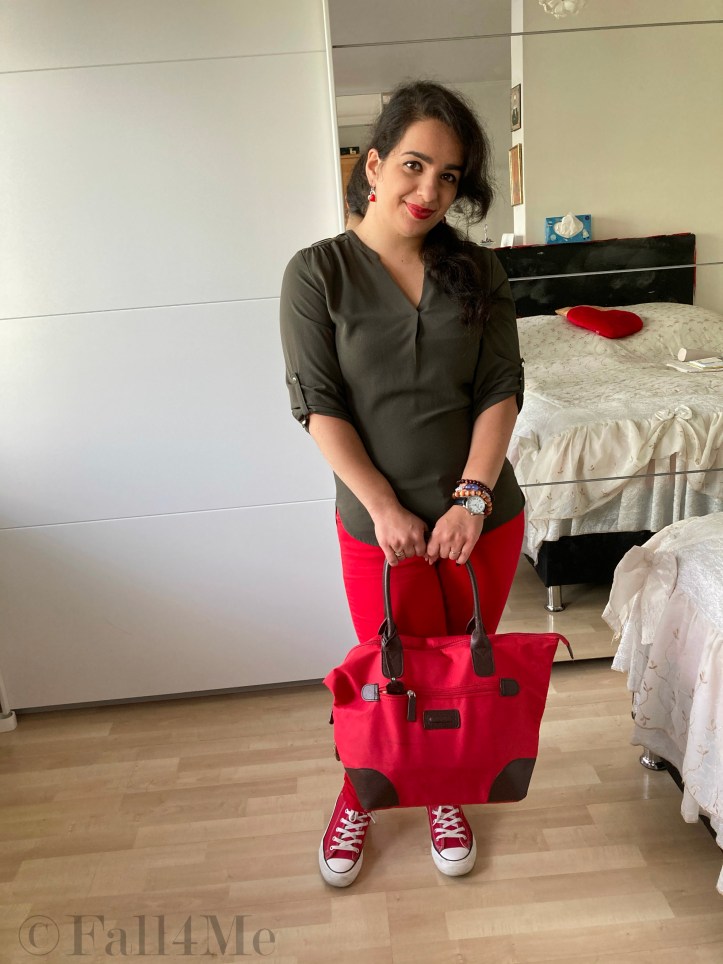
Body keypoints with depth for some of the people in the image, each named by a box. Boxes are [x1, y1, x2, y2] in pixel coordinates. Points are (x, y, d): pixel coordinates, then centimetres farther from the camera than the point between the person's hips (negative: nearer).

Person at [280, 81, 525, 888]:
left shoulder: (479, 273, 1)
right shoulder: (317, 273, -7)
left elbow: (501, 390, -3)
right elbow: (318, 405, -11)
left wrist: (472, 496, -16)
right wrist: (385, 508, -17)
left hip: (485, 517, 3)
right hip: (378, 525, -2)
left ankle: (444, 791, 45)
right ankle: (358, 794, 42)